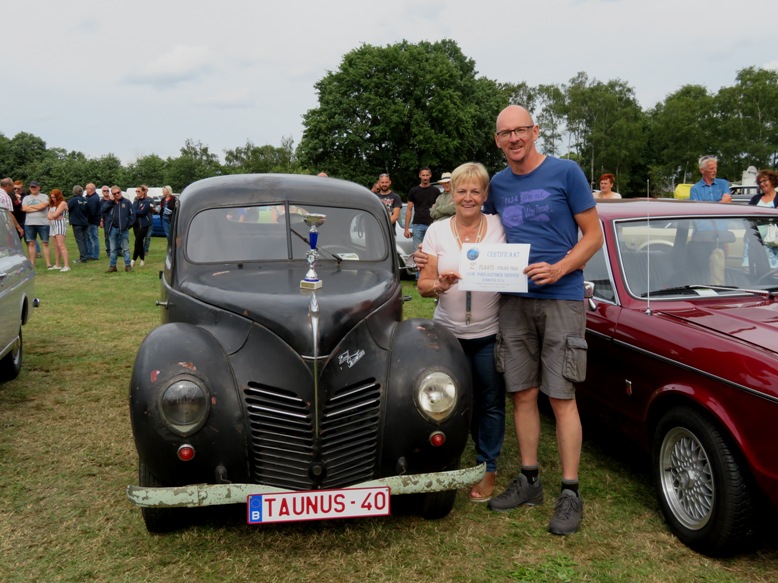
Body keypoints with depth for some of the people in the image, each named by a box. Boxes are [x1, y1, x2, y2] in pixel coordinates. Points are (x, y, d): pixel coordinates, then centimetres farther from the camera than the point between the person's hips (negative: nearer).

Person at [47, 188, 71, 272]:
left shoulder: (62, 203, -6)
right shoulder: (52, 205, 20)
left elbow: (55, 214, -12)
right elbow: (48, 216, 10)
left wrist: (51, 215, 8)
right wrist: (55, 217, -8)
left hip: (60, 225, -8)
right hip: (53, 226, 8)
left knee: (61, 245, -15)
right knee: (56, 246, 10)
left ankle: (66, 266, -20)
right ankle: (57, 265, 15)